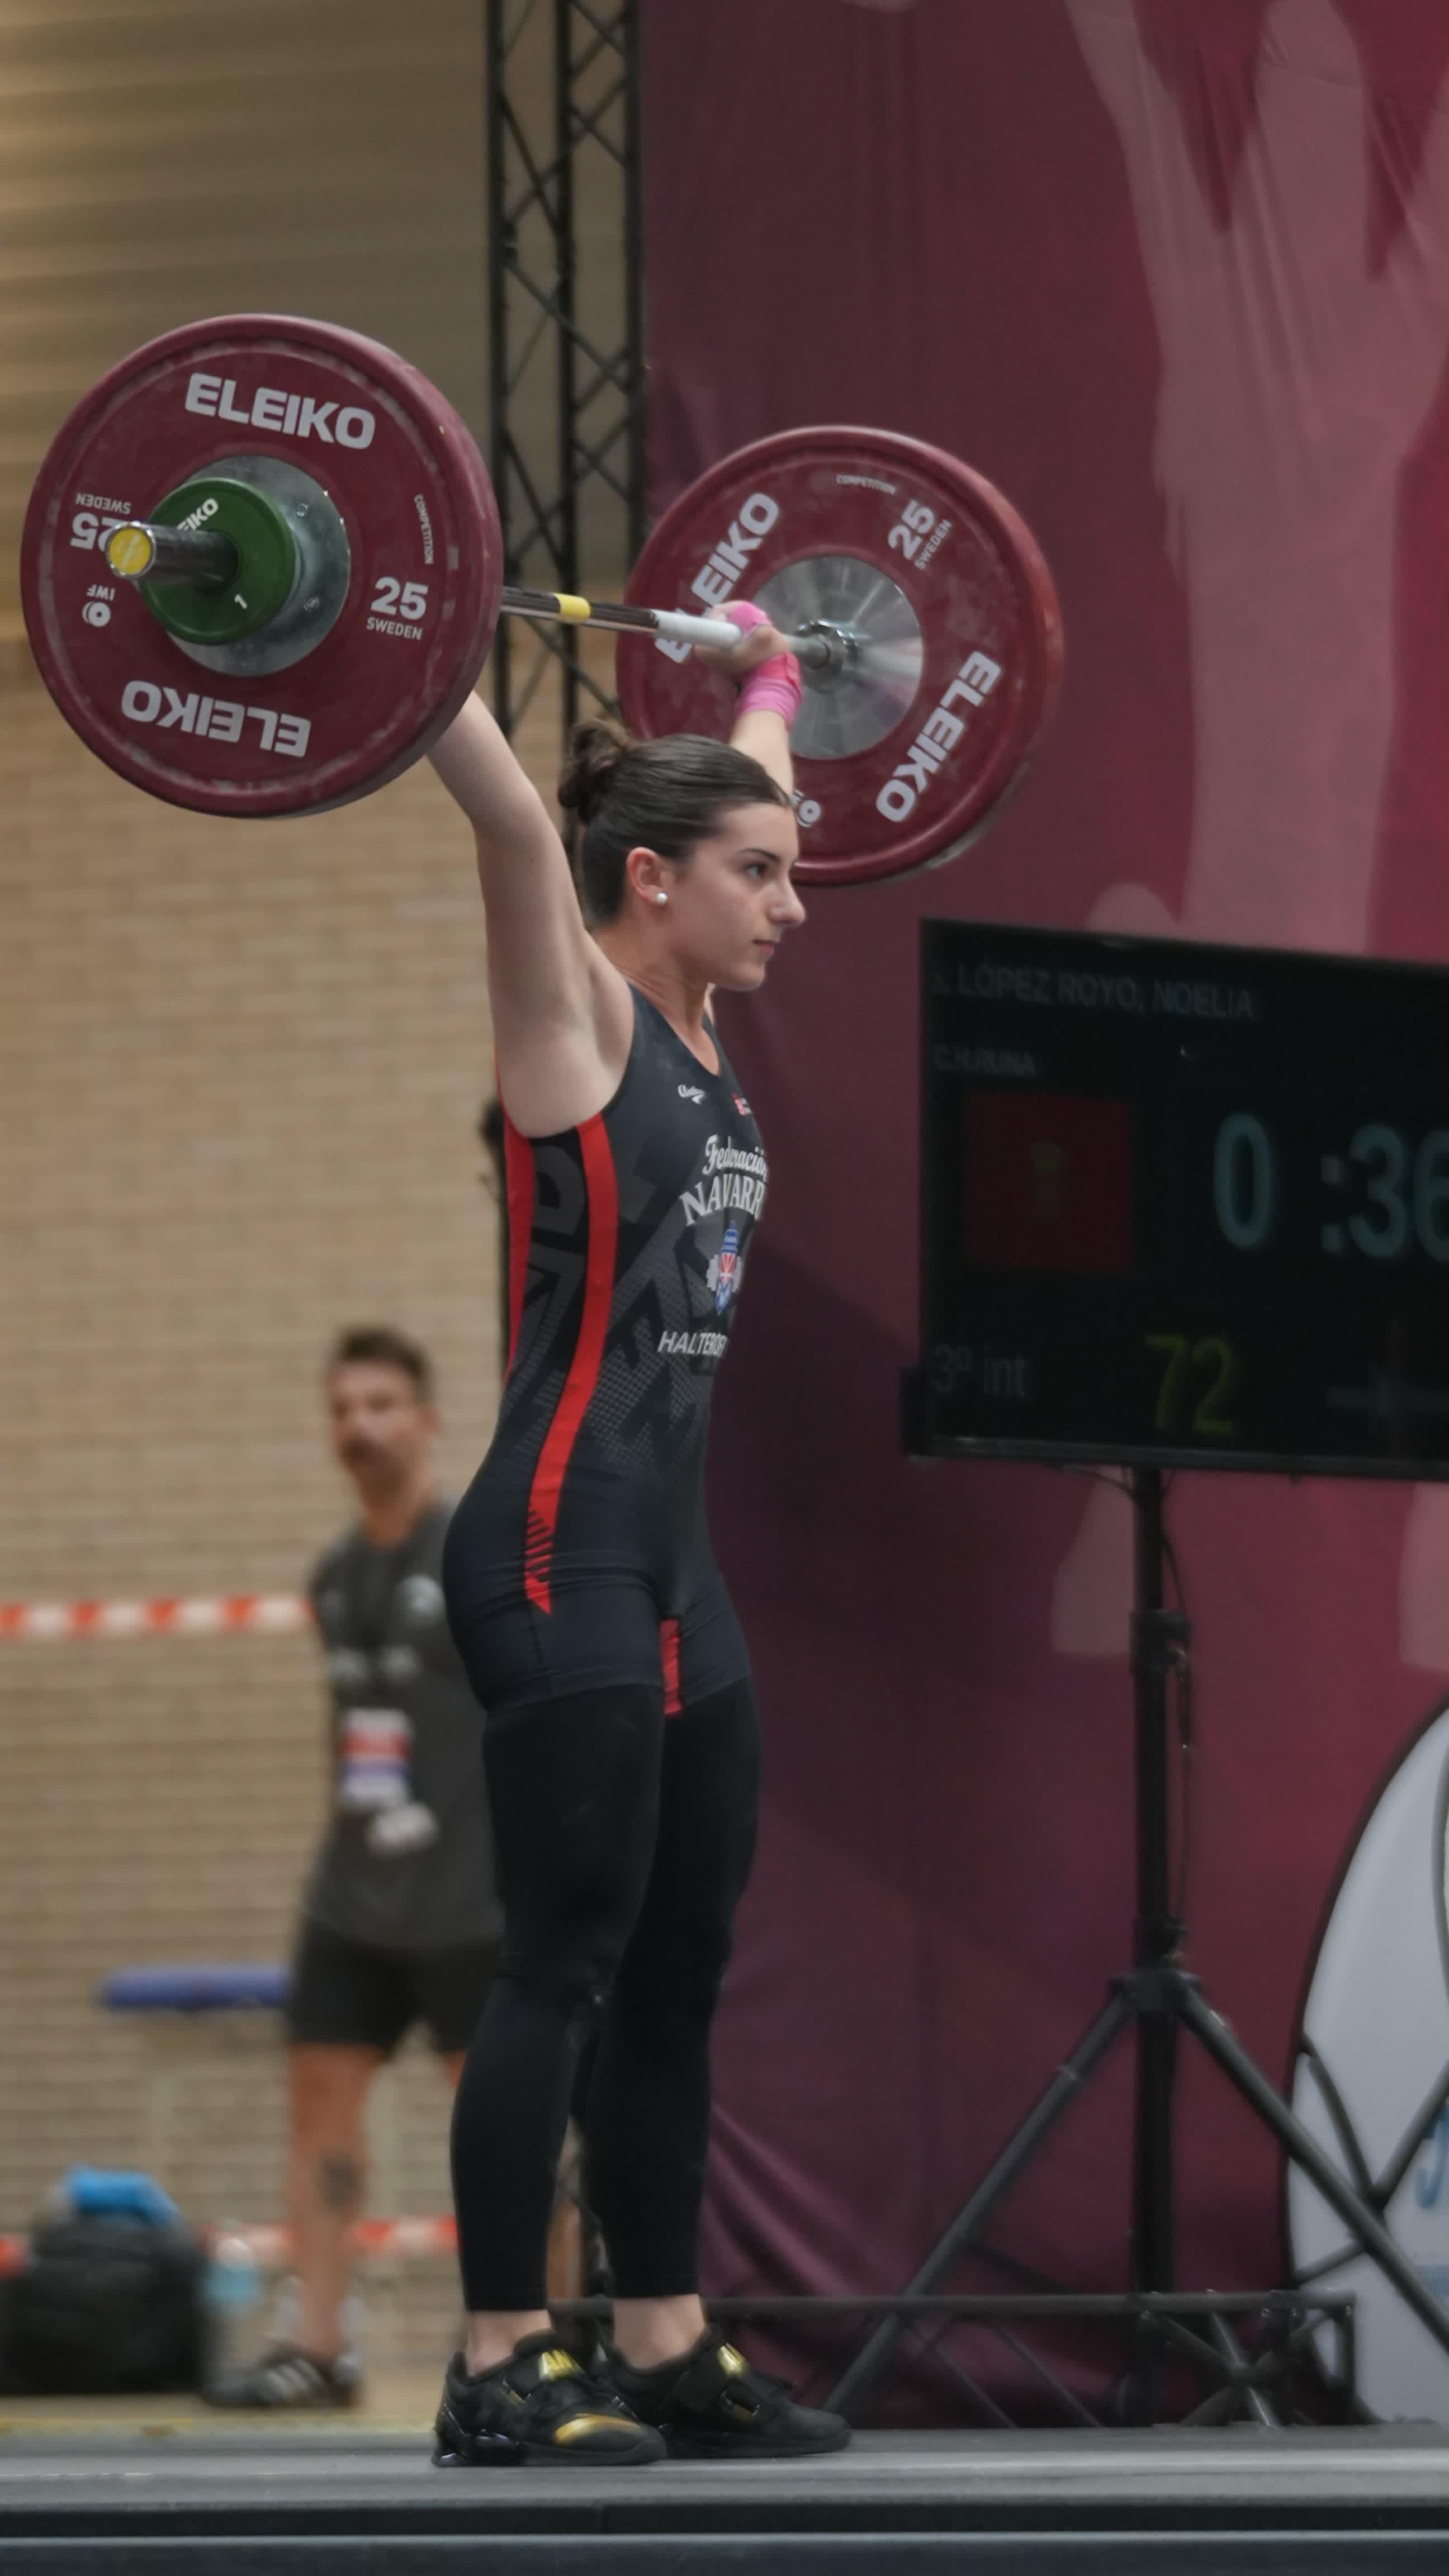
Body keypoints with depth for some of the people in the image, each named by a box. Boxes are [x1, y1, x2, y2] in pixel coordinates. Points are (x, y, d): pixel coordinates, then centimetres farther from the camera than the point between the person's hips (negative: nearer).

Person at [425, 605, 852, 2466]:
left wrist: (767, 679, 42)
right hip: (559, 1552, -9)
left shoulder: (694, 1028, 13)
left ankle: (664, 2349, 16)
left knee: (681, 1975, 10)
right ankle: (496, 2377, -5)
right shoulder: (575, 1013, -8)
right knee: (564, 1962, -8)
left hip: (671, 1554, 9)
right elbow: (509, 816, -23)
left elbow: (741, 796, 31)